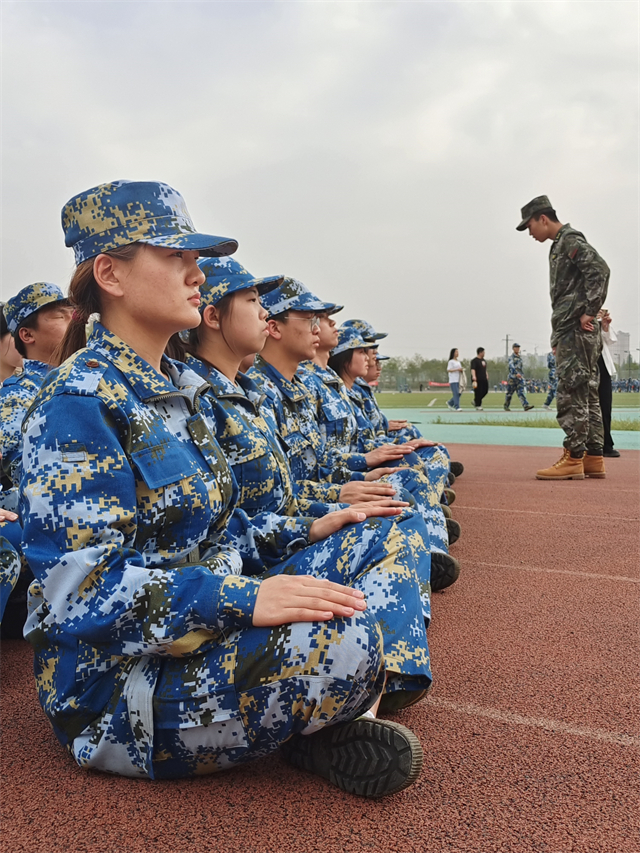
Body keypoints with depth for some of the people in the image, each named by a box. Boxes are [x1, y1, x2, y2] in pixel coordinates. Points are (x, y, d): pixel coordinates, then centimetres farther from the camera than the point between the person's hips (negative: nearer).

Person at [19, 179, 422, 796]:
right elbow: (84, 589, -25)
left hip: (197, 629, 9)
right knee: (346, 639, -26)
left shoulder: (184, 387, 9)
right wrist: (242, 600, -32)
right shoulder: (79, 402, -19)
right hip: (112, 686, -8)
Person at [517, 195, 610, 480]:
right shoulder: (560, 245, 22)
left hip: (575, 330, -10)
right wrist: (558, 338, 17)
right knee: (586, 394, 9)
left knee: (572, 395, -10)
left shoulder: (570, 239, -6)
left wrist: (589, 313, -21)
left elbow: (600, 270, -21)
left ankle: (573, 459, -8)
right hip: (571, 333, 10)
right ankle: (593, 459, 13)